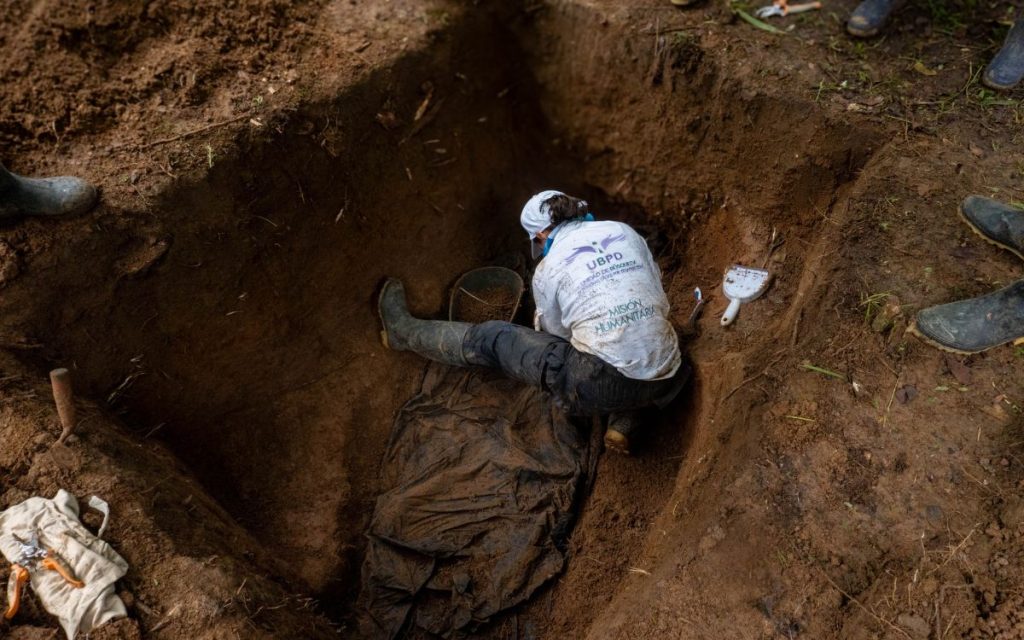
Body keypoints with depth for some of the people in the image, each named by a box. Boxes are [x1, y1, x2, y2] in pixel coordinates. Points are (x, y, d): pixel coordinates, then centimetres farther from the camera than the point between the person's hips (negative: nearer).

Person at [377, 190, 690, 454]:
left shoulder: (548, 268, 2)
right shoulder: (625, 232, 11)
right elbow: (659, 301, 18)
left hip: (601, 385, -4)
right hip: (664, 380, 4)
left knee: (492, 338, 12)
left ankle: (405, 332, 33)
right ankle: (622, 424, 19)